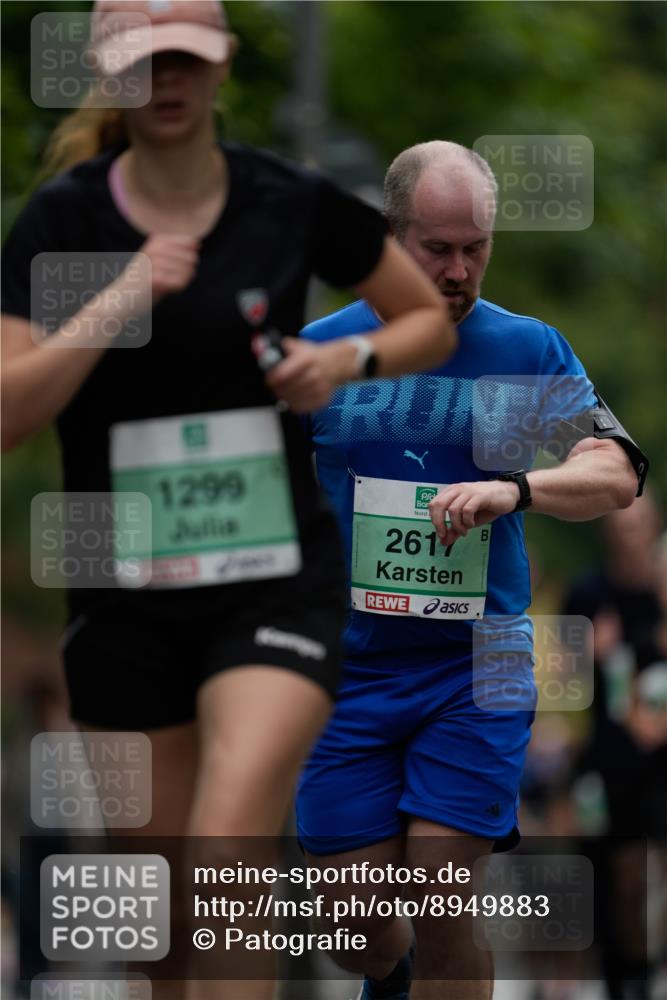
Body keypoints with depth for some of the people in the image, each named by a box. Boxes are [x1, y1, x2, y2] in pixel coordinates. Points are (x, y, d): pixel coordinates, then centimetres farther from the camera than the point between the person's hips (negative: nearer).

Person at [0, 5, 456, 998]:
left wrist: (352, 358, -7)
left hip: (278, 582, -2)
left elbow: (436, 318, 13)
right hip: (122, 601, 2)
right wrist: (121, 299, -22)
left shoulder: (294, 204, -2)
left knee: (228, 854, -21)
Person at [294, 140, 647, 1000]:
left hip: (475, 671, -1)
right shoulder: (321, 350, 4)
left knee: (444, 919, -9)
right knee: (359, 924, 3)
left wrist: (513, 490, -29)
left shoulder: (529, 350, 2)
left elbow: (616, 477, -11)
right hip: (345, 665, 1)